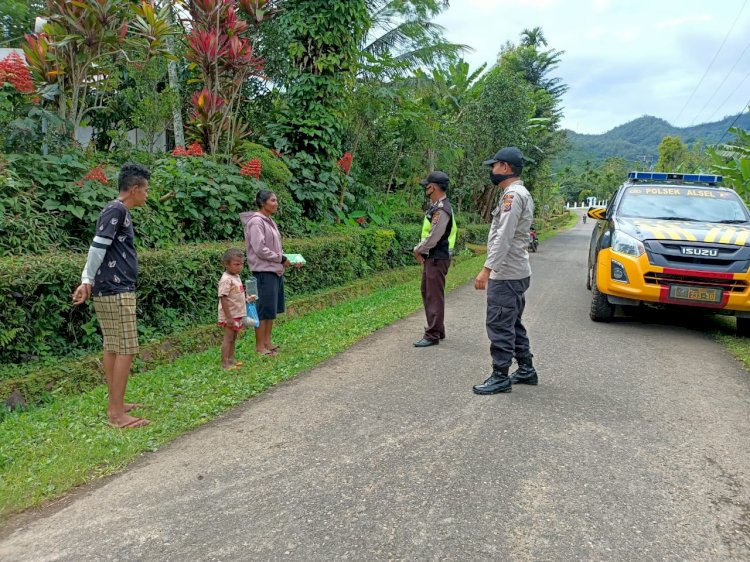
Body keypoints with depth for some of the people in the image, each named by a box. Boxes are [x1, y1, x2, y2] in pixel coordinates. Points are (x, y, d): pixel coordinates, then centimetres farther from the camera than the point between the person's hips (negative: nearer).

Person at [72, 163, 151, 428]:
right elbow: (97, 248, -17)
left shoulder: (119, 212, 17)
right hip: (116, 292, -10)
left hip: (109, 291, 10)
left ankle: (115, 404, 24)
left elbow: (99, 249, 14)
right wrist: (88, 281, -7)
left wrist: (87, 281, 7)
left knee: (112, 348, 14)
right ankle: (117, 413, -2)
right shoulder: (116, 210, -13)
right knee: (125, 350, -6)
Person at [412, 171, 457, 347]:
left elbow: (432, 238, -22)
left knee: (434, 296, -5)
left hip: (437, 259, -10)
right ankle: (438, 330, 26)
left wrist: (417, 250, -7)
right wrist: (420, 250, 6)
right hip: (431, 258, 10)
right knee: (427, 293, 16)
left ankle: (432, 335, 0)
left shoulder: (441, 210, -19)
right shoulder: (435, 206, 13)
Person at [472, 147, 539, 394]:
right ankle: (526, 370, 26)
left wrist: (487, 269, -25)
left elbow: (503, 238, -24)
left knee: (499, 327, -5)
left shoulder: (512, 195, -16)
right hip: (516, 272, 11)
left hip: (506, 275, -11)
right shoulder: (520, 194, 16)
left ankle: (500, 377, 2)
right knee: (513, 324, 18)